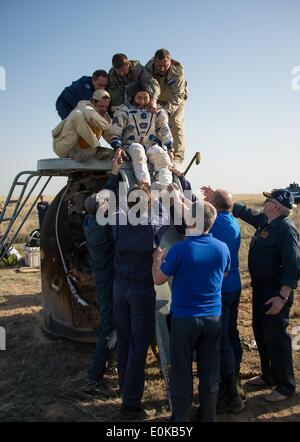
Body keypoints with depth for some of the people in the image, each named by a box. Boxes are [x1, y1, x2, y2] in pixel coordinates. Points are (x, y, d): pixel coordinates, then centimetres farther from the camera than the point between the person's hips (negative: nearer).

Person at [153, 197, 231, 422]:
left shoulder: (179, 250, -18)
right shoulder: (222, 248, -6)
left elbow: (158, 279, -6)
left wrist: (158, 257, 12)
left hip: (184, 318, -3)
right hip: (213, 318, 4)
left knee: (182, 372, 11)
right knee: (210, 371, 16)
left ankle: (182, 417, 25)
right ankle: (208, 415, 30)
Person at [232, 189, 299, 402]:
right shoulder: (264, 221, 6)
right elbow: (243, 212, 21)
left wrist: (282, 297, -25)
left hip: (275, 293, -9)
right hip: (260, 289, 10)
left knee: (276, 338, 1)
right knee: (261, 335, 19)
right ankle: (269, 376, 37)